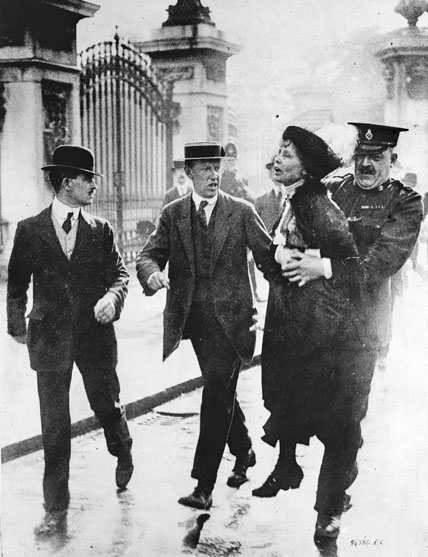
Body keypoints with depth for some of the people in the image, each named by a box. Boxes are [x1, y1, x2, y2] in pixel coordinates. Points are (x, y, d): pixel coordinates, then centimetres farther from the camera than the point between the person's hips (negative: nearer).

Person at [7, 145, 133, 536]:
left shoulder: (101, 230, 5)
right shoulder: (29, 230, 1)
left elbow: (120, 272, 3)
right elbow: (17, 283, 7)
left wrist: (112, 296, -17)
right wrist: (17, 324, 1)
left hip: (96, 334, 1)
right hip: (50, 338, -1)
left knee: (107, 407, 13)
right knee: (54, 425, 3)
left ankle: (124, 455, 47)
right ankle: (56, 507, 14)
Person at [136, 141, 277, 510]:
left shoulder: (242, 212, 0)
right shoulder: (172, 214, 6)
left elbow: (268, 256, 2)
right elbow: (149, 255, 0)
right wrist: (152, 272, -23)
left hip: (229, 316, -4)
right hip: (193, 317, 4)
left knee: (216, 394, -11)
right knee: (220, 393, 17)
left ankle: (204, 486, -8)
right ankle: (244, 453, 40)